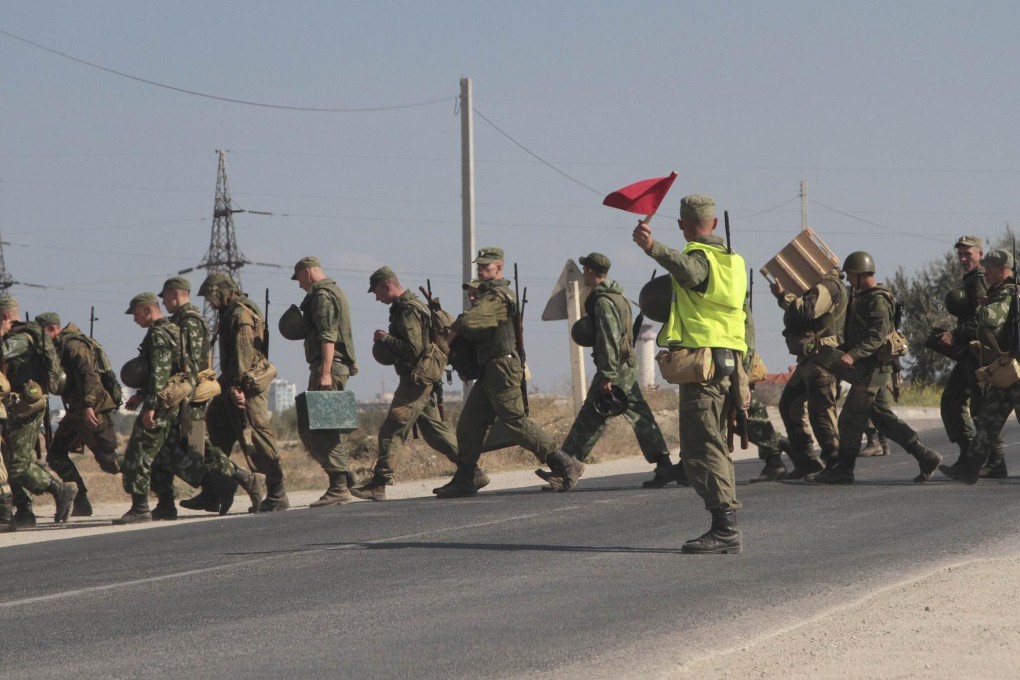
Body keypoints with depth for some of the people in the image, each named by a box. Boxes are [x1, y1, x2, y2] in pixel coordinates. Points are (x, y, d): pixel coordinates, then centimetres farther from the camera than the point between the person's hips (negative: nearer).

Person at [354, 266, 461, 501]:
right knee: (435, 430, 13)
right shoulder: (412, 306, 18)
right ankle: (473, 473, 14)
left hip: (416, 379, -11)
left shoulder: (407, 311, -15)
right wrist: (388, 343, 11)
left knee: (392, 430, -12)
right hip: (422, 381, 11)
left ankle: (378, 485, -15)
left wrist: (386, 339, -12)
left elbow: (413, 348, -22)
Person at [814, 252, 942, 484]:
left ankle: (843, 470, 2)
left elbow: (877, 336, -24)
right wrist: (842, 350, 21)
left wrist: (852, 355, -32)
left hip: (873, 369, -10)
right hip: (873, 368, 10)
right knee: (883, 417, 9)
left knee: (851, 418, -4)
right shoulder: (863, 297, 18)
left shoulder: (877, 300, -14)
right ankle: (925, 457, 7)